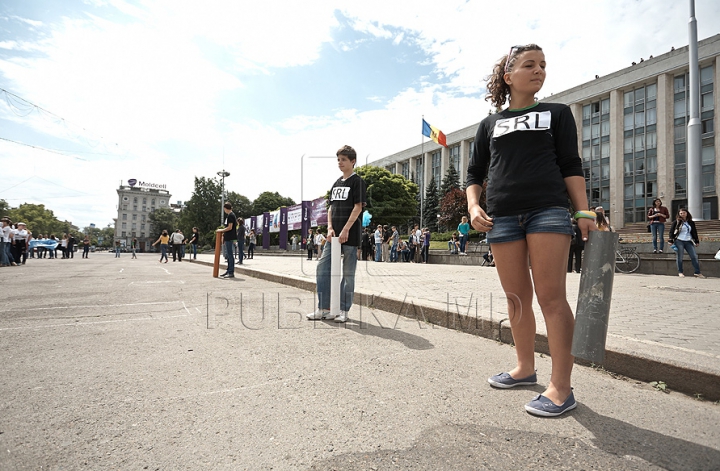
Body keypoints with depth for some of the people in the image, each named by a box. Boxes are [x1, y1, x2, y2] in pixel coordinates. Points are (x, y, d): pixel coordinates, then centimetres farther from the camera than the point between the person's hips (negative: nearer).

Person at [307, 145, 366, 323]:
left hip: (350, 235, -7)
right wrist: (330, 228, 1)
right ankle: (323, 309, 13)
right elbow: (331, 207, 16)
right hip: (334, 234, 7)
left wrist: (345, 230, -17)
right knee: (322, 268, 4)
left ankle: (344, 310, 12)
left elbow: (358, 207, -11)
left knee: (348, 273, 2)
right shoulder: (336, 183, 17)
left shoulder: (357, 181, -3)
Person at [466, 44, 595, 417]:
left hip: (547, 210, -2)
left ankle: (561, 388, 1)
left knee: (550, 296, -8)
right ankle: (525, 368, 24)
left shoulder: (557, 113, 16)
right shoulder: (490, 124, 19)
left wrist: (584, 212, -5)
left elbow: (571, 166, 7)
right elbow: (475, 174, 16)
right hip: (501, 217, 3)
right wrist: (473, 206, -2)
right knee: (516, 297, 8)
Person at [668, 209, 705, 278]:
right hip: (679, 241, -4)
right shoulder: (676, 222, 0)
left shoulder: (691, 222, 13)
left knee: (694, 256, 1)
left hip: (689, 242, 4)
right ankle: (680, 272, 7)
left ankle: (697, 272, 8)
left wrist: (697, 241, 14)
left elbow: (694, 232, 18)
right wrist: (671, 240, -10)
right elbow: (671, 232, -2)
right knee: (680, 257, -2)